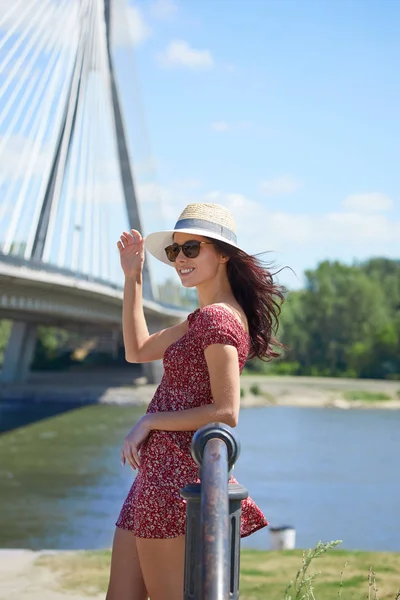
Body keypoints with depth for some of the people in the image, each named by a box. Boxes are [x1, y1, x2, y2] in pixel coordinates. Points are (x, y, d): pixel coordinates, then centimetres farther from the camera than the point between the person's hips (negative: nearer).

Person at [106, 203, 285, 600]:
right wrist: (133, 278, 20)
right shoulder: (207, 318, 18)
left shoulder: (217, 317, -14)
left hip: (179, 474, -10)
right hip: (159, 473, 10)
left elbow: (225, 412, -20)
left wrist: (149, 422, -11)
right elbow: (138, 350, 26)